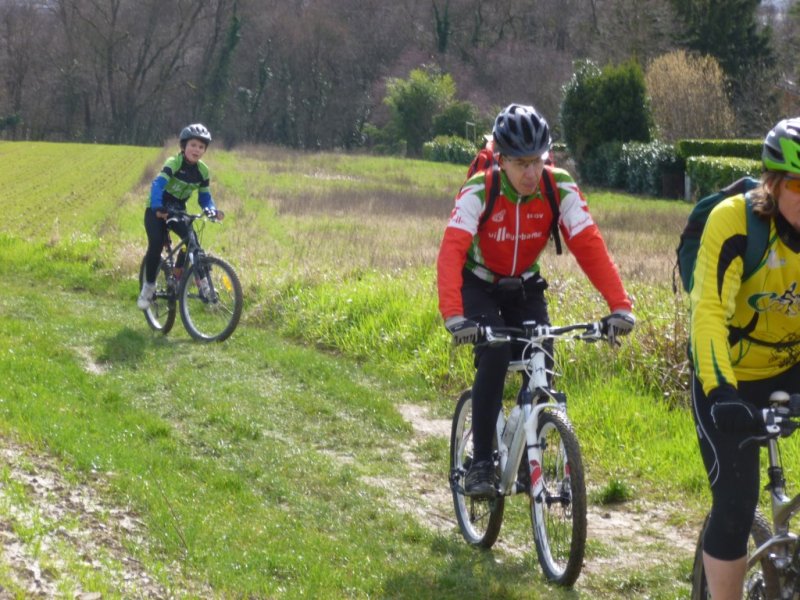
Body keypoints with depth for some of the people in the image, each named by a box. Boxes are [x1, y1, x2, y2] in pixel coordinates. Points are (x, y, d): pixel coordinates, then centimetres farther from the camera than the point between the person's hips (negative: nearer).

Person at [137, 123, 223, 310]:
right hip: (157, 211, -4)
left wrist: (212, 210, -22)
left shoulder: (202, 171, -5)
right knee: (156, 245, -23)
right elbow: (158, 184, -35)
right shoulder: (174, 163, -22)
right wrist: (157, 207, -53)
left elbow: (204, 196, 1)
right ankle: (148, 285, -4)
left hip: (178, 210, 4)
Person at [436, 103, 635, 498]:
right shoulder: (479, 191, -28)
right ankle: (481, 463, -16)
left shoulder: (560, 189, -21)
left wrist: (620, 306, -40)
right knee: (494, 358, -26)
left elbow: (590, 246, -27)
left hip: (524, 287, 3)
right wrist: (453, 316, -54)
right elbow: (451, 251, -39)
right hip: (479, 284, -3)